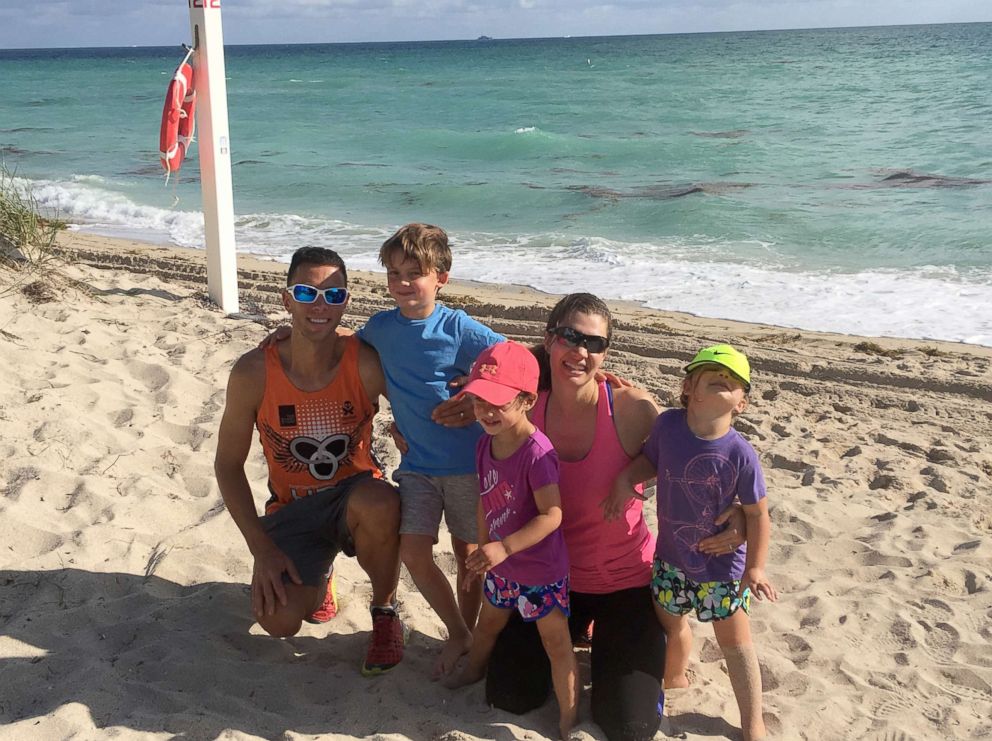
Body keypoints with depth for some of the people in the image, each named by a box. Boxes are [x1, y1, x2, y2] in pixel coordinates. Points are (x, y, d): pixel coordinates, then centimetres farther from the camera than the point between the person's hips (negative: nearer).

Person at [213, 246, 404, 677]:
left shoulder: (366, 363, -20)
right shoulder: (253, 372, -17)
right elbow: (228, 464, -6)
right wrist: (261, 548, -12)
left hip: (353, 494, -1)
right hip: (292, 509, 1)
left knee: (380, 505, -38)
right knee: (278, 620, -20)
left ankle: (384, 610, -6)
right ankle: (316, 572, 19)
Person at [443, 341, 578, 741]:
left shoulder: (536, 453, -31)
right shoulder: (486, 444, -5)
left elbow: (552, 514, -34)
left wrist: (502, 548, -39)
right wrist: (482, 550, 14)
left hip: (542, 571, -8)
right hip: (501, 566, 8)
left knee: (556, 644, 8)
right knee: (488, 623, 31)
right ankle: (473, 670, 59)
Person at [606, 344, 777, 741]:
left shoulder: (740, 454, -24)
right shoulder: (668, 424, -15)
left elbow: (757, 514, -15)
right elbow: (650, 460, 5)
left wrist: (755, 567, -15)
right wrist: (626, 479, -13)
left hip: (721, 562, -4)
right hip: (671, 554, 4)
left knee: (734, 640, 10)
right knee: (669, 620, 25)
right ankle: (675, 677, 55)